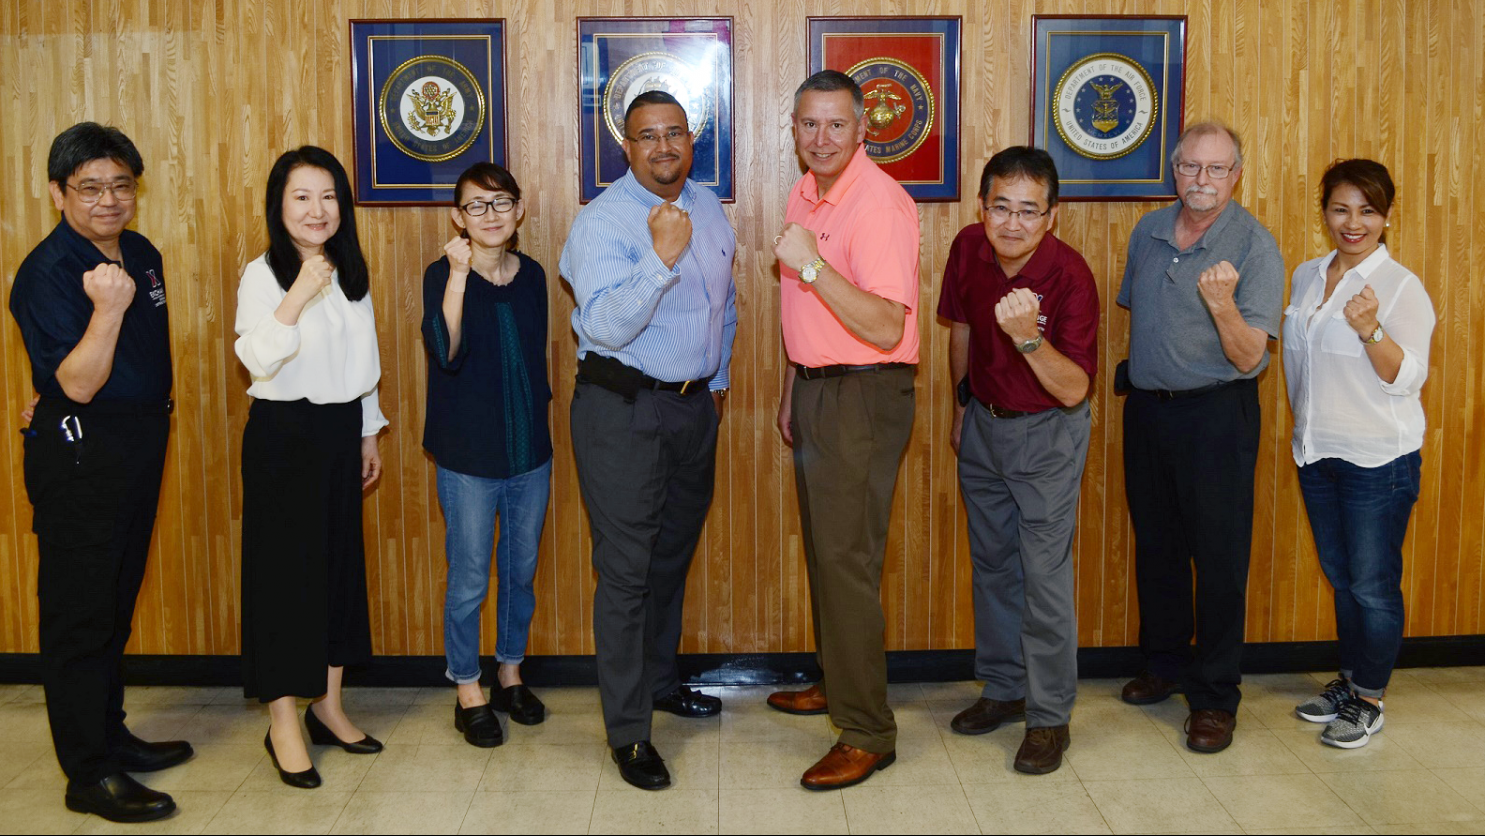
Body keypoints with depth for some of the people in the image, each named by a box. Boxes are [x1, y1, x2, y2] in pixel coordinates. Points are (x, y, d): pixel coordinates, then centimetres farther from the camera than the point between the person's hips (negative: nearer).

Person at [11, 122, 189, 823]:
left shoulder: (142, 254, 9)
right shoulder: (47, 271, -16)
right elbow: (78, 383, -22)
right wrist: (107, 309, -33)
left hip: (142, 444, 8)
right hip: (79, 456, -8)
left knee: (117, 605, 18)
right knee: (80, 614, 0)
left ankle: (111, 737, 31)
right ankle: (89, 776, 9)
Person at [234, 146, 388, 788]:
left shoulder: (350, 275, 10)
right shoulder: (263, 274, -9)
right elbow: (256, 358, -24)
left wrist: (368, 434, 16)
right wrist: (297, 296, -33)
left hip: (341, 430, 6)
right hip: (283, 434, -6)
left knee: (341, 561, 10)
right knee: (284, 569, -2)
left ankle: (328, 705, 23)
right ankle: (283, 726, 8)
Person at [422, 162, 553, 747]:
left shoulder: (532, 275, 5)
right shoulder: (443, 275, -8)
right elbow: (446, 351, -25)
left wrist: (541, 423, 14)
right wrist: (458, 276, -34)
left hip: (531, 453, 5)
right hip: (469, 457, -4)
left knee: (521, 571, 15)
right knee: (469, 578, 4)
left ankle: (510, 675, 32)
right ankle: (468, 691, 20)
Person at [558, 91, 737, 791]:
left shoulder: (708, 209, 8)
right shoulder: (601, 221, -14)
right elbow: (605, 326, -28)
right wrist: (661, 258, -36)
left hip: (694, 405, 7)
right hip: (623, 410, -7)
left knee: (675, 551, 19)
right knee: (626, 569, -4)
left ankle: (660, 681, 38)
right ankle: (628, 732, 5)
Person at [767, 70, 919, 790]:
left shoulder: (880, 203, -18)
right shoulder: (805, 195, 11)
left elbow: (885, 328, -26)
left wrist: (812, 265, -32)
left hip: (863, 394, -9)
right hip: (815, 387, 9)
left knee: (847, 558, -7)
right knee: (822, 547, 17)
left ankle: (867, 733, 2)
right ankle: (836, 682, 34)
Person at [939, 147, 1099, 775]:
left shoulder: (1070, 275, -25)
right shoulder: (969, 248, -11)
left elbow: (1073, 390, -27)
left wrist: (1028, 336, -43)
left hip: (1048, 433, -5)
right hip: (984, 424, 5)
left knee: (1045, 577, -4)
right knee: (992, 564, 16)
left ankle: (1049, 716, 11)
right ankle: (1004, 688, 33)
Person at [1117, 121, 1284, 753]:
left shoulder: (1254, 246, -10)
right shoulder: (1149, 233, 6)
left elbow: (1248, 355, -15)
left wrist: (1222, 303, -31)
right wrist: (1140, 371, 14)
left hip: (1216, 414, -5)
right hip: (1146, 409, 6)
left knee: (1219, 554, -1)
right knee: (1155, 544, 14)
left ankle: (1215, 696, 10)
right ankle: (1166, 663, 32)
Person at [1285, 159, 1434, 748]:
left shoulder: (1402, 287, -11)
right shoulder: (1306, 276, 8)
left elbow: (1406, 378, -17)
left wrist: (1370, 330, -32)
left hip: (1379, 457, -6)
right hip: (1317, 452, 6)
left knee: (1373, 584, 1)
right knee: (1340, 576, 16)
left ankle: (1369, 699, 15)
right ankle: (1349, 680, 30)